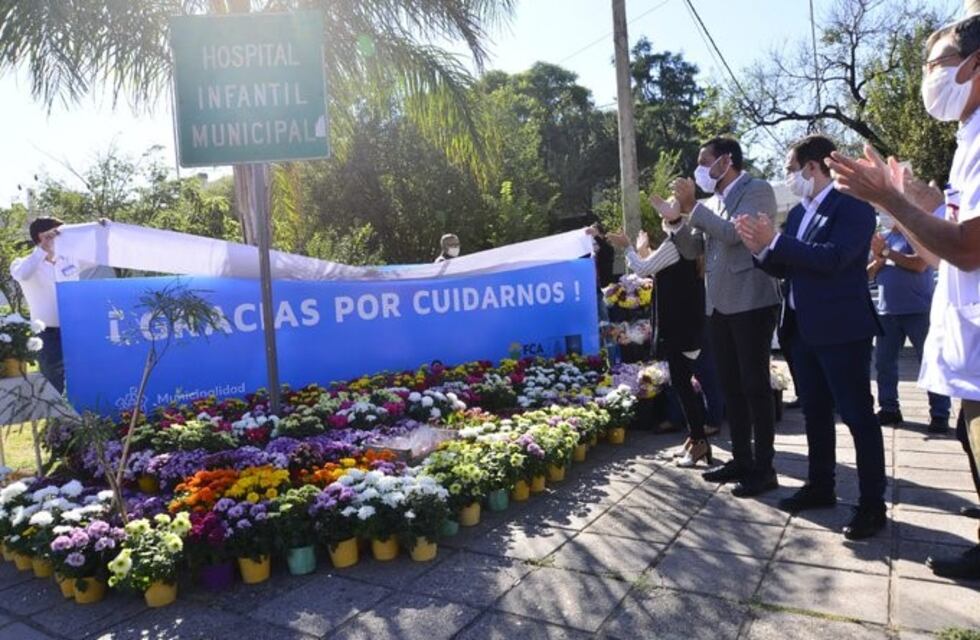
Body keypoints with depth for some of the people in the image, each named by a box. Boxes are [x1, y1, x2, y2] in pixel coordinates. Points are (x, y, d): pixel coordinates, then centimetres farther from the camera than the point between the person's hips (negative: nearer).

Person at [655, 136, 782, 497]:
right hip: (719, 306, 8)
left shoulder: (758, 191, -5)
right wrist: (675, 220, 2)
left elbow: (734, 233, -20)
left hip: (751, 303, -7)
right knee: (731, 387, 12)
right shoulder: (710, 204, 15)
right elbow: (692, 250, 16)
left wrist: (692, 208, -15)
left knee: (755, 386, -2)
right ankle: (741, 460, 23)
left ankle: (764, 468, 8)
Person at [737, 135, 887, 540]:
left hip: (842, 330, -8)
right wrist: (759, 248, -3)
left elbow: (833, 258, -25)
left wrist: (774, 241, -23)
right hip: (804, 329, 8)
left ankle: (872, 504, 10)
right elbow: (785, 268, 15)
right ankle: (820, 487, 29)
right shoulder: (798, 213, 13)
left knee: (858, 416, 0)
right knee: (815, 413, 16)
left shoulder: (853, 206, -11)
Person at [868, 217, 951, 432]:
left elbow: (919, 264, -18)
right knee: (883, 362, 7)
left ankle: (940, 415, 3)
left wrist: (887, 252, -11)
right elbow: (869, 274, 13)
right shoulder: (882, 237, 15)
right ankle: (889, 409, 16)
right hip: (887, 311, 6)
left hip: (918, 311, -6)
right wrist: (879, 260, -7)